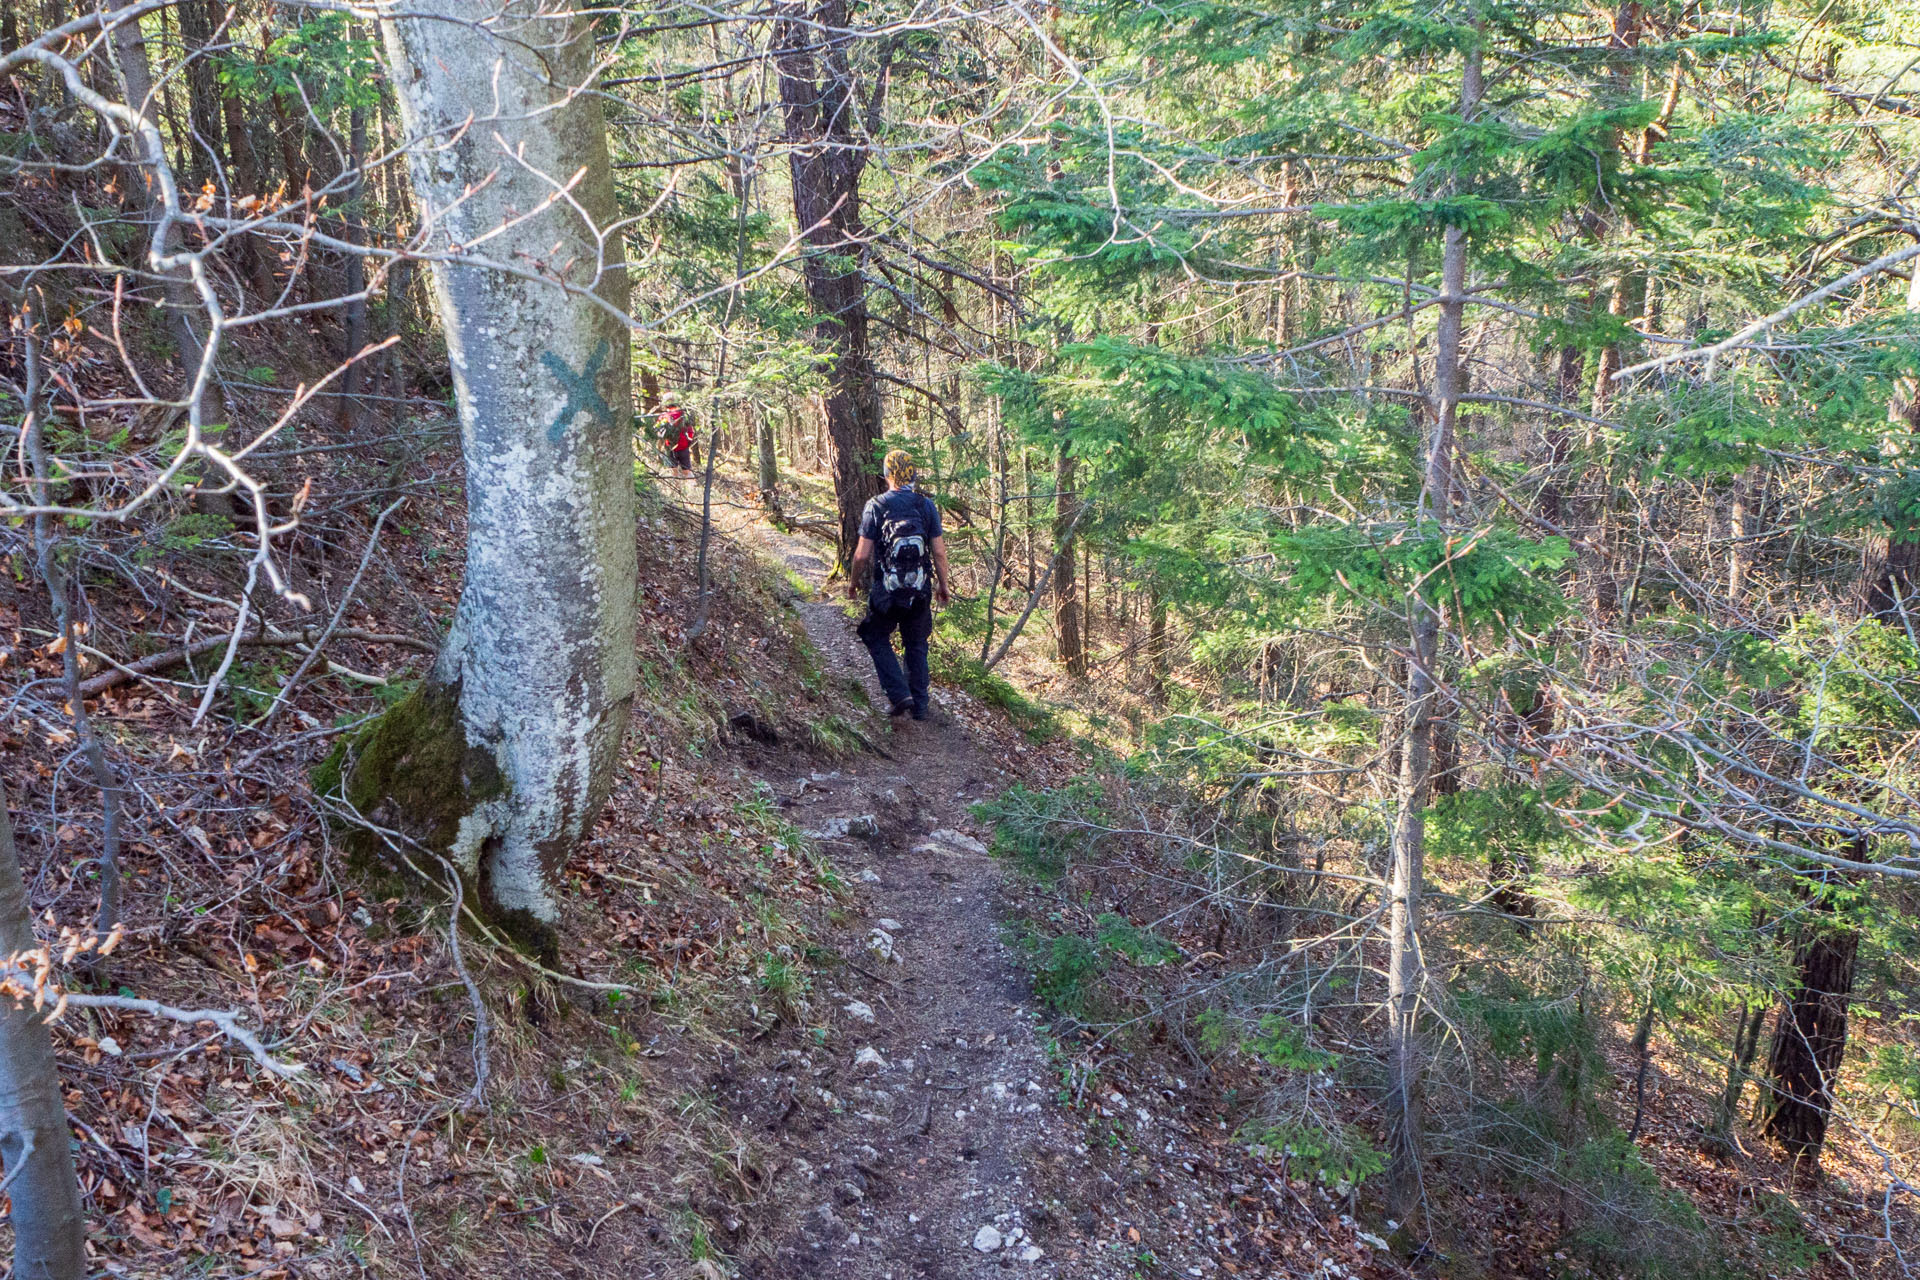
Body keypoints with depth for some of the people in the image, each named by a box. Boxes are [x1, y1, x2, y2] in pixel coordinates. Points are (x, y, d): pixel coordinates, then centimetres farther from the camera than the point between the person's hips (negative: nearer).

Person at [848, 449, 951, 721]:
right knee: (917, 646, 16)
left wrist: (853, 582, 8)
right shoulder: (927, 505, -2)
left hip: (886, 589, -2)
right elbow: (939, 551, -1)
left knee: (877, 639, 17)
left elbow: (862, 554, -9)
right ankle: (919, 706, 18)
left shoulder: (876, 506, -9)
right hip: (920, 591, 3)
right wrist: (943, 586, 12)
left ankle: (899, 694, 3)